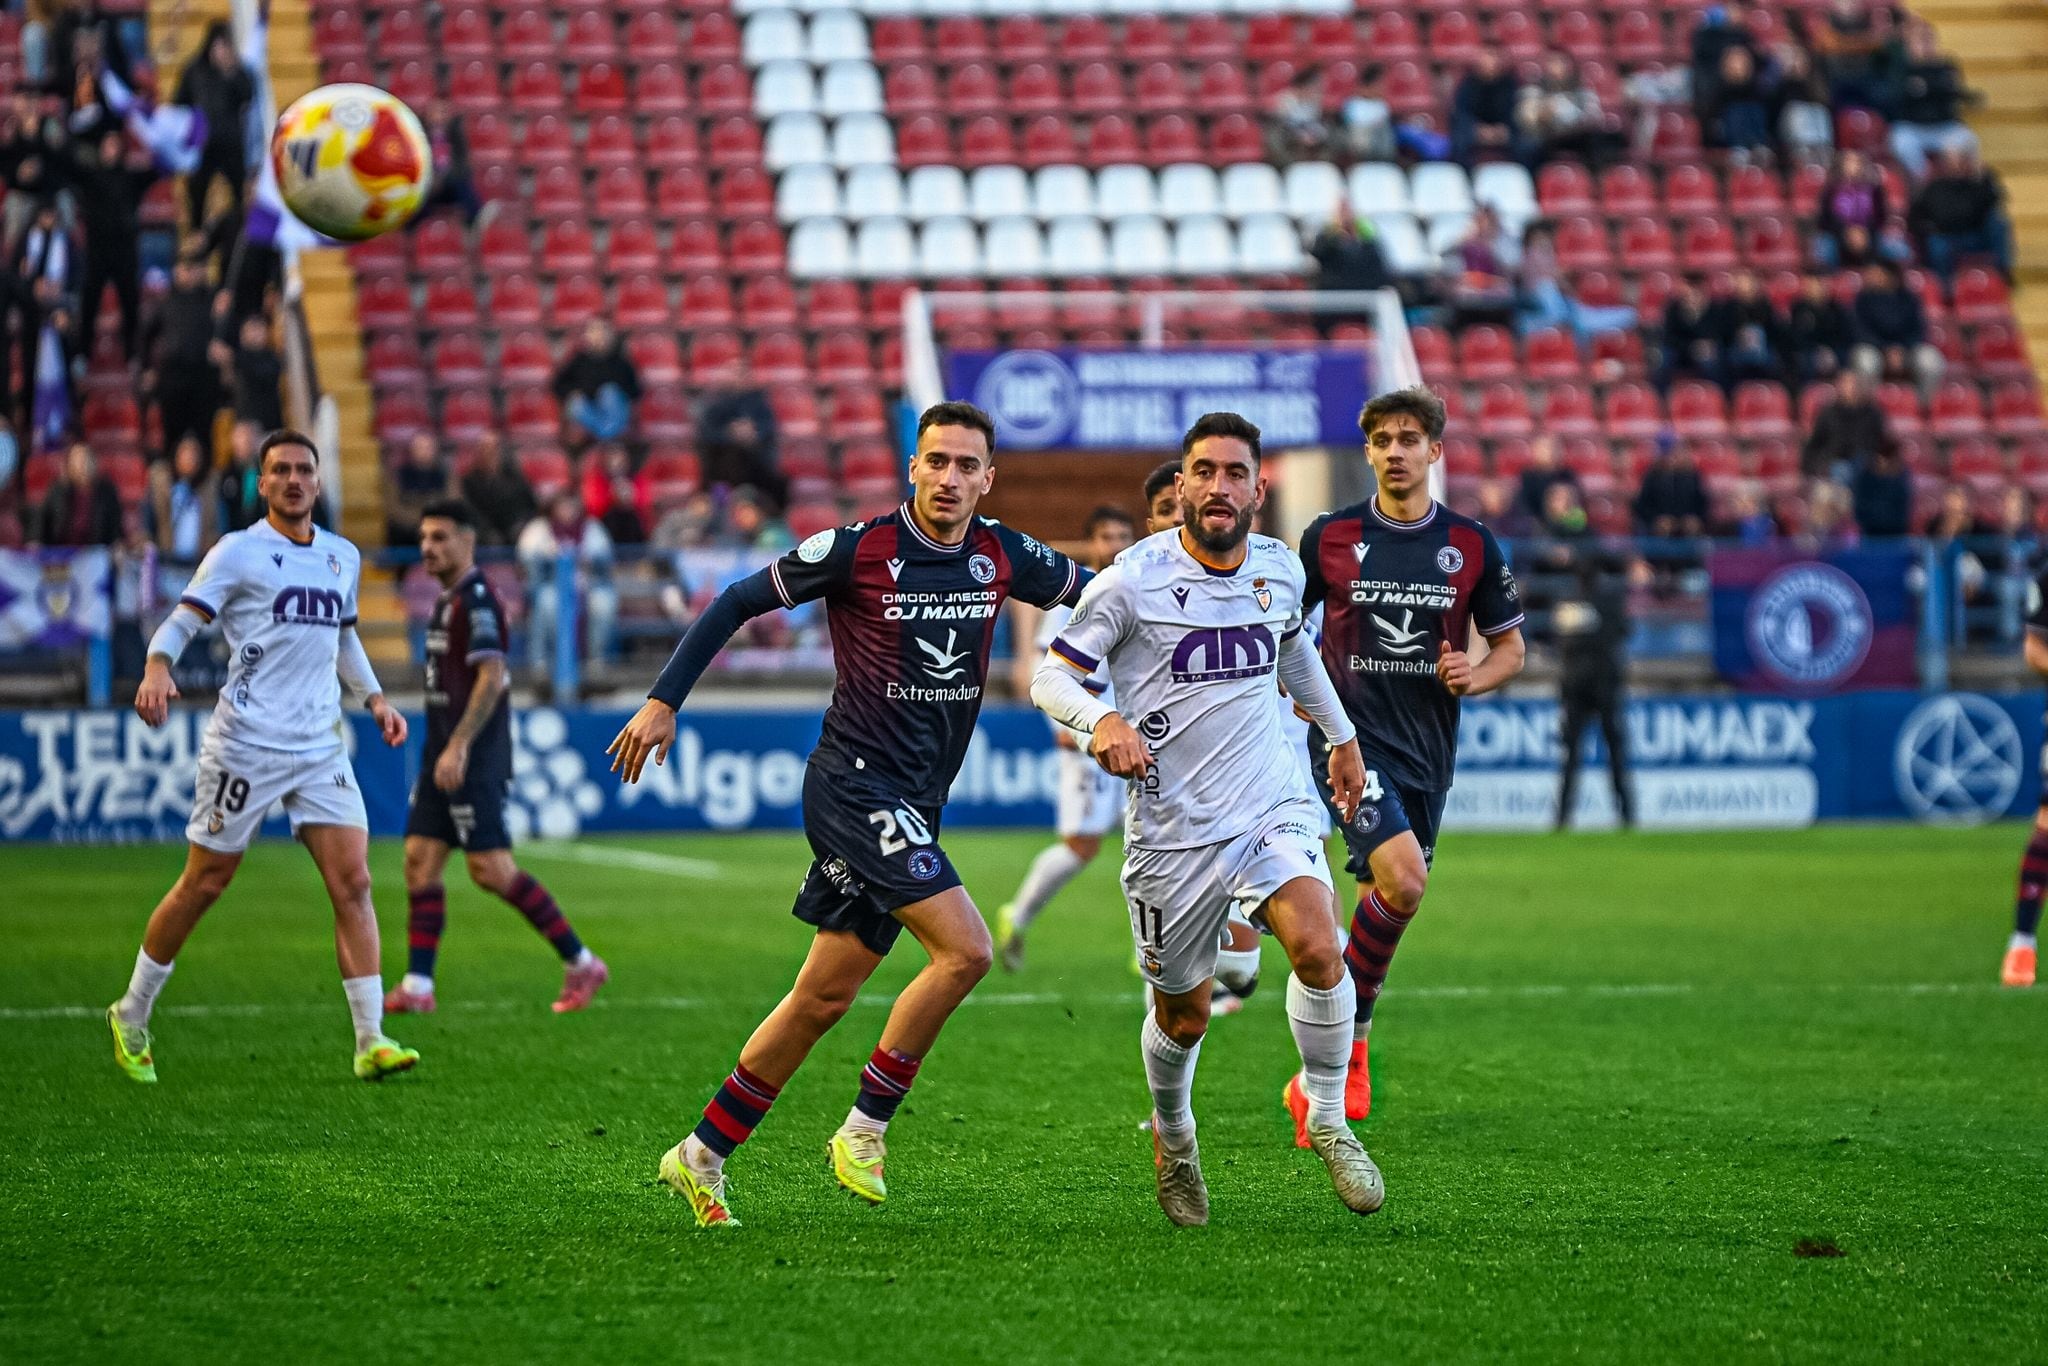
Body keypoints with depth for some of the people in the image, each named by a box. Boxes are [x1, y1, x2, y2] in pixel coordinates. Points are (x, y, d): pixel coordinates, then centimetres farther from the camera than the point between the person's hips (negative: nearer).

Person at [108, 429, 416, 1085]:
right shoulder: (239, 551, -3)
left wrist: (374, 698, 16)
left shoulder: (343, 556, 14)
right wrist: (158, 668, -29)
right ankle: (132, 1016, 21)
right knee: (205, 883, 3)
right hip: (245, 742, -5)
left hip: (321, 746, 5)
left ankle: (371, 1042, -10)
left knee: (353, 882, -8)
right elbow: (181, 620, -9)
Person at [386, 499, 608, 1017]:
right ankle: (416, 988, 4)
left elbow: (491, 678, -22)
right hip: (444, 755, 10)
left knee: (490, 868, -10)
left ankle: (580, 963, 0)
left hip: (473, 760, -10)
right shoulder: (447, 601, 17)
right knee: (419, 860, 4)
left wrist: (458, 747, -26)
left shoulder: (476, 600, -14)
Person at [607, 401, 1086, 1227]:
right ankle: (865, 1130, -7)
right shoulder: (858, 550, -11)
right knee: (965, 949, -20)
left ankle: (702, 1155, 20)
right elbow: (739, 603, -3)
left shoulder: (1003, 558, 4)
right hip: (856, 782, -6)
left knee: (824, 996, 9)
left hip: (915, 804, 6)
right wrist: (664, 701, -6)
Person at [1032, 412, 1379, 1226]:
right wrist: (1101, 721, -29)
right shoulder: (1133, 581, -10)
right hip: (1174, 829, -3)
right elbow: (1051, 678, -9)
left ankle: (1327, 1122, -5)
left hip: (1274, 808, 3)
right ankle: (1172, 1136, 39)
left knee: (1318, 947, -24)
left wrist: (1340, 733, 35)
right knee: (1183, 1014, 7)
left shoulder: (1280, 570, 4)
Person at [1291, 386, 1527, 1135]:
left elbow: (1511, 647, 10)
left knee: (1383, 905, 10)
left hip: (1426, 749, 4)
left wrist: (1474, 676, -10)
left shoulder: (1472, 546, 3)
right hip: (1350, 736, -3)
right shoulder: (1329, 537, -1)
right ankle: (1351, 1039, -6)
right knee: (1402, 880, -24)